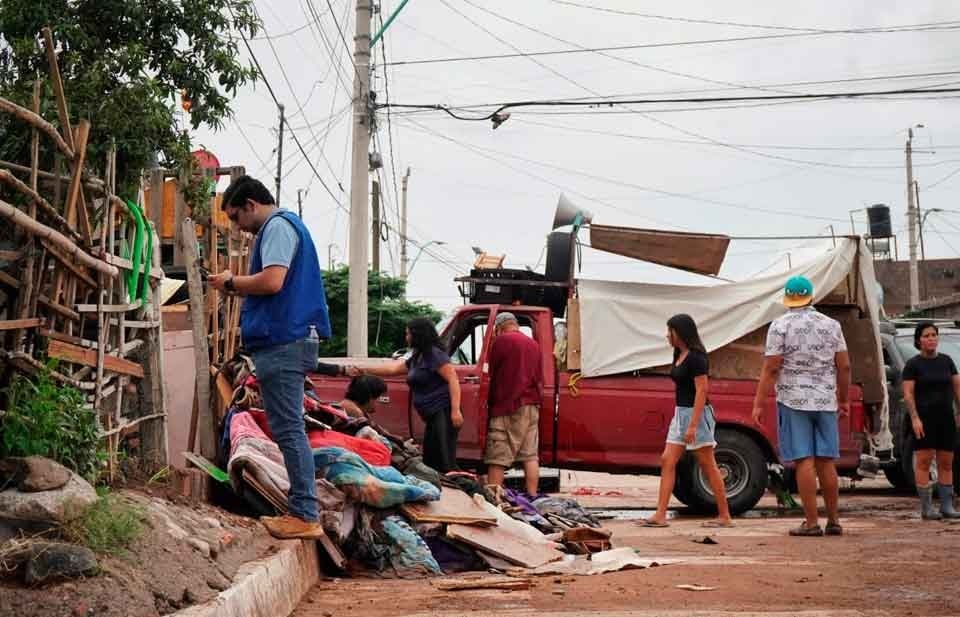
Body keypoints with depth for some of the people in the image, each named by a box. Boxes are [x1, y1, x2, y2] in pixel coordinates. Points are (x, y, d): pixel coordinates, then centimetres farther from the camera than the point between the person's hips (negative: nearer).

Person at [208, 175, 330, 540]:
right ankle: (301, 511, 15)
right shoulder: (285, 227, 24)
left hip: (282, 342, -11)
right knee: (287, 429, 12)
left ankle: (306, 516, -9)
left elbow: (273, 281, -22)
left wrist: (231, 283, -7)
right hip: (286, 342, 11)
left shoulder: (278, 226, -9)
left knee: (288, 429, -10)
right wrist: (239, 289, 13)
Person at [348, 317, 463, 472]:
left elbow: (453, 380, -14)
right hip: (432, 416, 10)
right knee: (430, 460, 7)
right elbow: (392, 368, 20)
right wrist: (363, 369, 16)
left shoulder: (435, 354, -8)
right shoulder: (415, 359, 21)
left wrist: (455, 410, -22)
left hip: (443, 413, -10)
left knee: (445, 461, -18)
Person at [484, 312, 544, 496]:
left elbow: (492, 374, 0)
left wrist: (489, 403, 11)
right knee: (530, 455, 6)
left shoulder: (502, 341, -4)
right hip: (532, 406, 7)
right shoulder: (534, 344, 17)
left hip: (508, 407, -7)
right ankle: (532, 497, 4)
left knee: (497, 459, -6)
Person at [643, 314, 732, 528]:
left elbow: (702, 390, -19)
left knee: (708, 466, -2)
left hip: (696, 414, -9)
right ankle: (660, 515, -1)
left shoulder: (696, 357, -15)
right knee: (667, 461, 1)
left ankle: (725, 516, 6)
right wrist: (681, 418, 15)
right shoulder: (679, 355, 12)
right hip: (680, 414, 9)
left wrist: (693, 425, -23)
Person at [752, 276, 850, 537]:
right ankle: (834, 520, 13)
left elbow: (771, 368, -10)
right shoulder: (831, 325, 6)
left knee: (804, 461, -3)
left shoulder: (780, 326, -5)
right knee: (826, 462, 9)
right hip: (826, 401, 4)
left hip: (793, 400, -4)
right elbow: (844, 366, 6)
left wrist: (758, 404, -8)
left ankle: (811, 522, -3)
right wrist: (844, 398, 16)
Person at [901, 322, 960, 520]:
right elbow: (908, 394, -6)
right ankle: (926, 508, -5)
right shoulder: (913, 364, -1)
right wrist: (915, 418, -16)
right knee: (924, 461, -7)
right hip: (924, 419, -4)